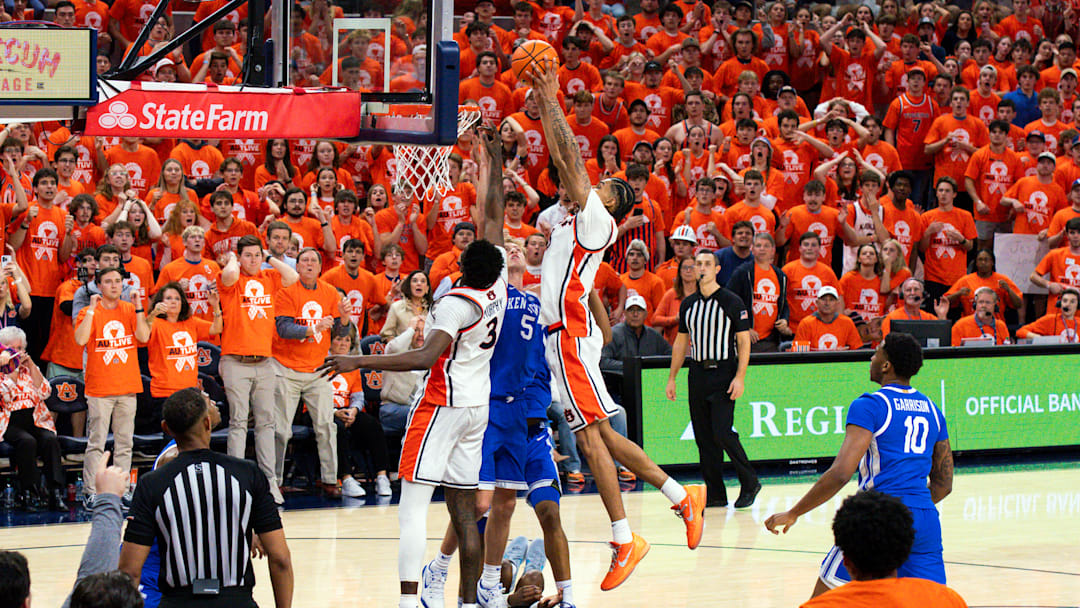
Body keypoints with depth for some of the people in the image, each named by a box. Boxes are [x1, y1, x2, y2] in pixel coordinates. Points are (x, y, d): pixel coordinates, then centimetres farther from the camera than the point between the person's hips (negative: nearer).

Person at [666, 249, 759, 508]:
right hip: (697, 374, 5)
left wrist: (739, 377, -14)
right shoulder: (688, 304, 11)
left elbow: (744, 341, -5)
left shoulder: (731, 302, -4)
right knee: (703, 436, 3)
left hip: (723, 373, -5)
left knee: (722, 433, -14)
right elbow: (681, 342, 19)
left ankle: (749, 483, 2)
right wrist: (672, 378, 15)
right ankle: (715, 494, 8)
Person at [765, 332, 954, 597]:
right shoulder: (932, 410, 15)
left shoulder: (870, 406, -5)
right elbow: (943, 484, 21)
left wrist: (793, 513, -6)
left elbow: (841, 473, -14)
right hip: (927, 522, 6)